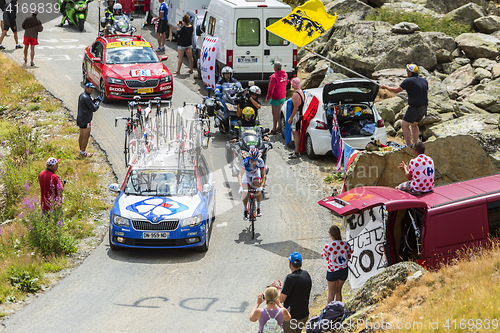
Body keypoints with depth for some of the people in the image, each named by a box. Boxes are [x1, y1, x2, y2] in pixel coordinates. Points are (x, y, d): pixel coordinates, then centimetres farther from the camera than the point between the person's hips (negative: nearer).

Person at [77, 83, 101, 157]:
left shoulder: (82, 95, 8)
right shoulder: (86, 98, -24)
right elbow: (94, 108, -20)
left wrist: (94, 101, 5)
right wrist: (98, 101, -4)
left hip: (80, 118, 10)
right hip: (85, 120, -10)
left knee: (81, 135, 19)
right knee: (86, 136, 1)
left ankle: (81, 150, 31)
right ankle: (83, 152, 10)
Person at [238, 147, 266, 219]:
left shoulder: (260, 162, -33)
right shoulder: (246, 161, -38)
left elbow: (264, 176, -30)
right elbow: (240, 175, -44)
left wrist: (261, 186, -44)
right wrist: (240, 187, -57)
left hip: (256, 173, 1)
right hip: (246, 174, 0)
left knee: (258, 190, -24)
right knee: (246, 193, -14)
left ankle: (258, 208, -6)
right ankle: (245, 210, 8)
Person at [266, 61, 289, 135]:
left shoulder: (274, 77, -27)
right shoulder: (285, 74, -2)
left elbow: (271, 89, -24)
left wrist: (268, 97, -10)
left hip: (276, 98, -8)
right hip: (283, 96, 8)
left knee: (275, 114, 4)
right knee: (279, 112, 20)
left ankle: (274, 130, 12)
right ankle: (279, 127, 31)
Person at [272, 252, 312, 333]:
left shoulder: (290, 278, -23)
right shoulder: (306, 275, 0)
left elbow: (281, 299, -18)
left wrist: (278, 288, 1)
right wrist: (282, 286, 13)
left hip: (292, 317, -8)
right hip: (304, 315, 8)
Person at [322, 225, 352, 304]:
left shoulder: (328, 247, -21)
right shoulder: (346, 244, -13)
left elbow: (327, 258, -4)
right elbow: (349, 257, 2)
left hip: (332, 271, -3)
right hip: (343, 270, 3)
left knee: (331, 293, 12)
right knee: (338, 291, 21)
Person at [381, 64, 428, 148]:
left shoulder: (409, 81, -14)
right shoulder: (424, 81, 8)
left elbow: (396, 90, -11)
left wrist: (385, 87, 4)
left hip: (414, 108, -8)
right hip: (424, 108, 8)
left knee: (404, 125, 5)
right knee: (414, 124, 27)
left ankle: (408, 147, 1)